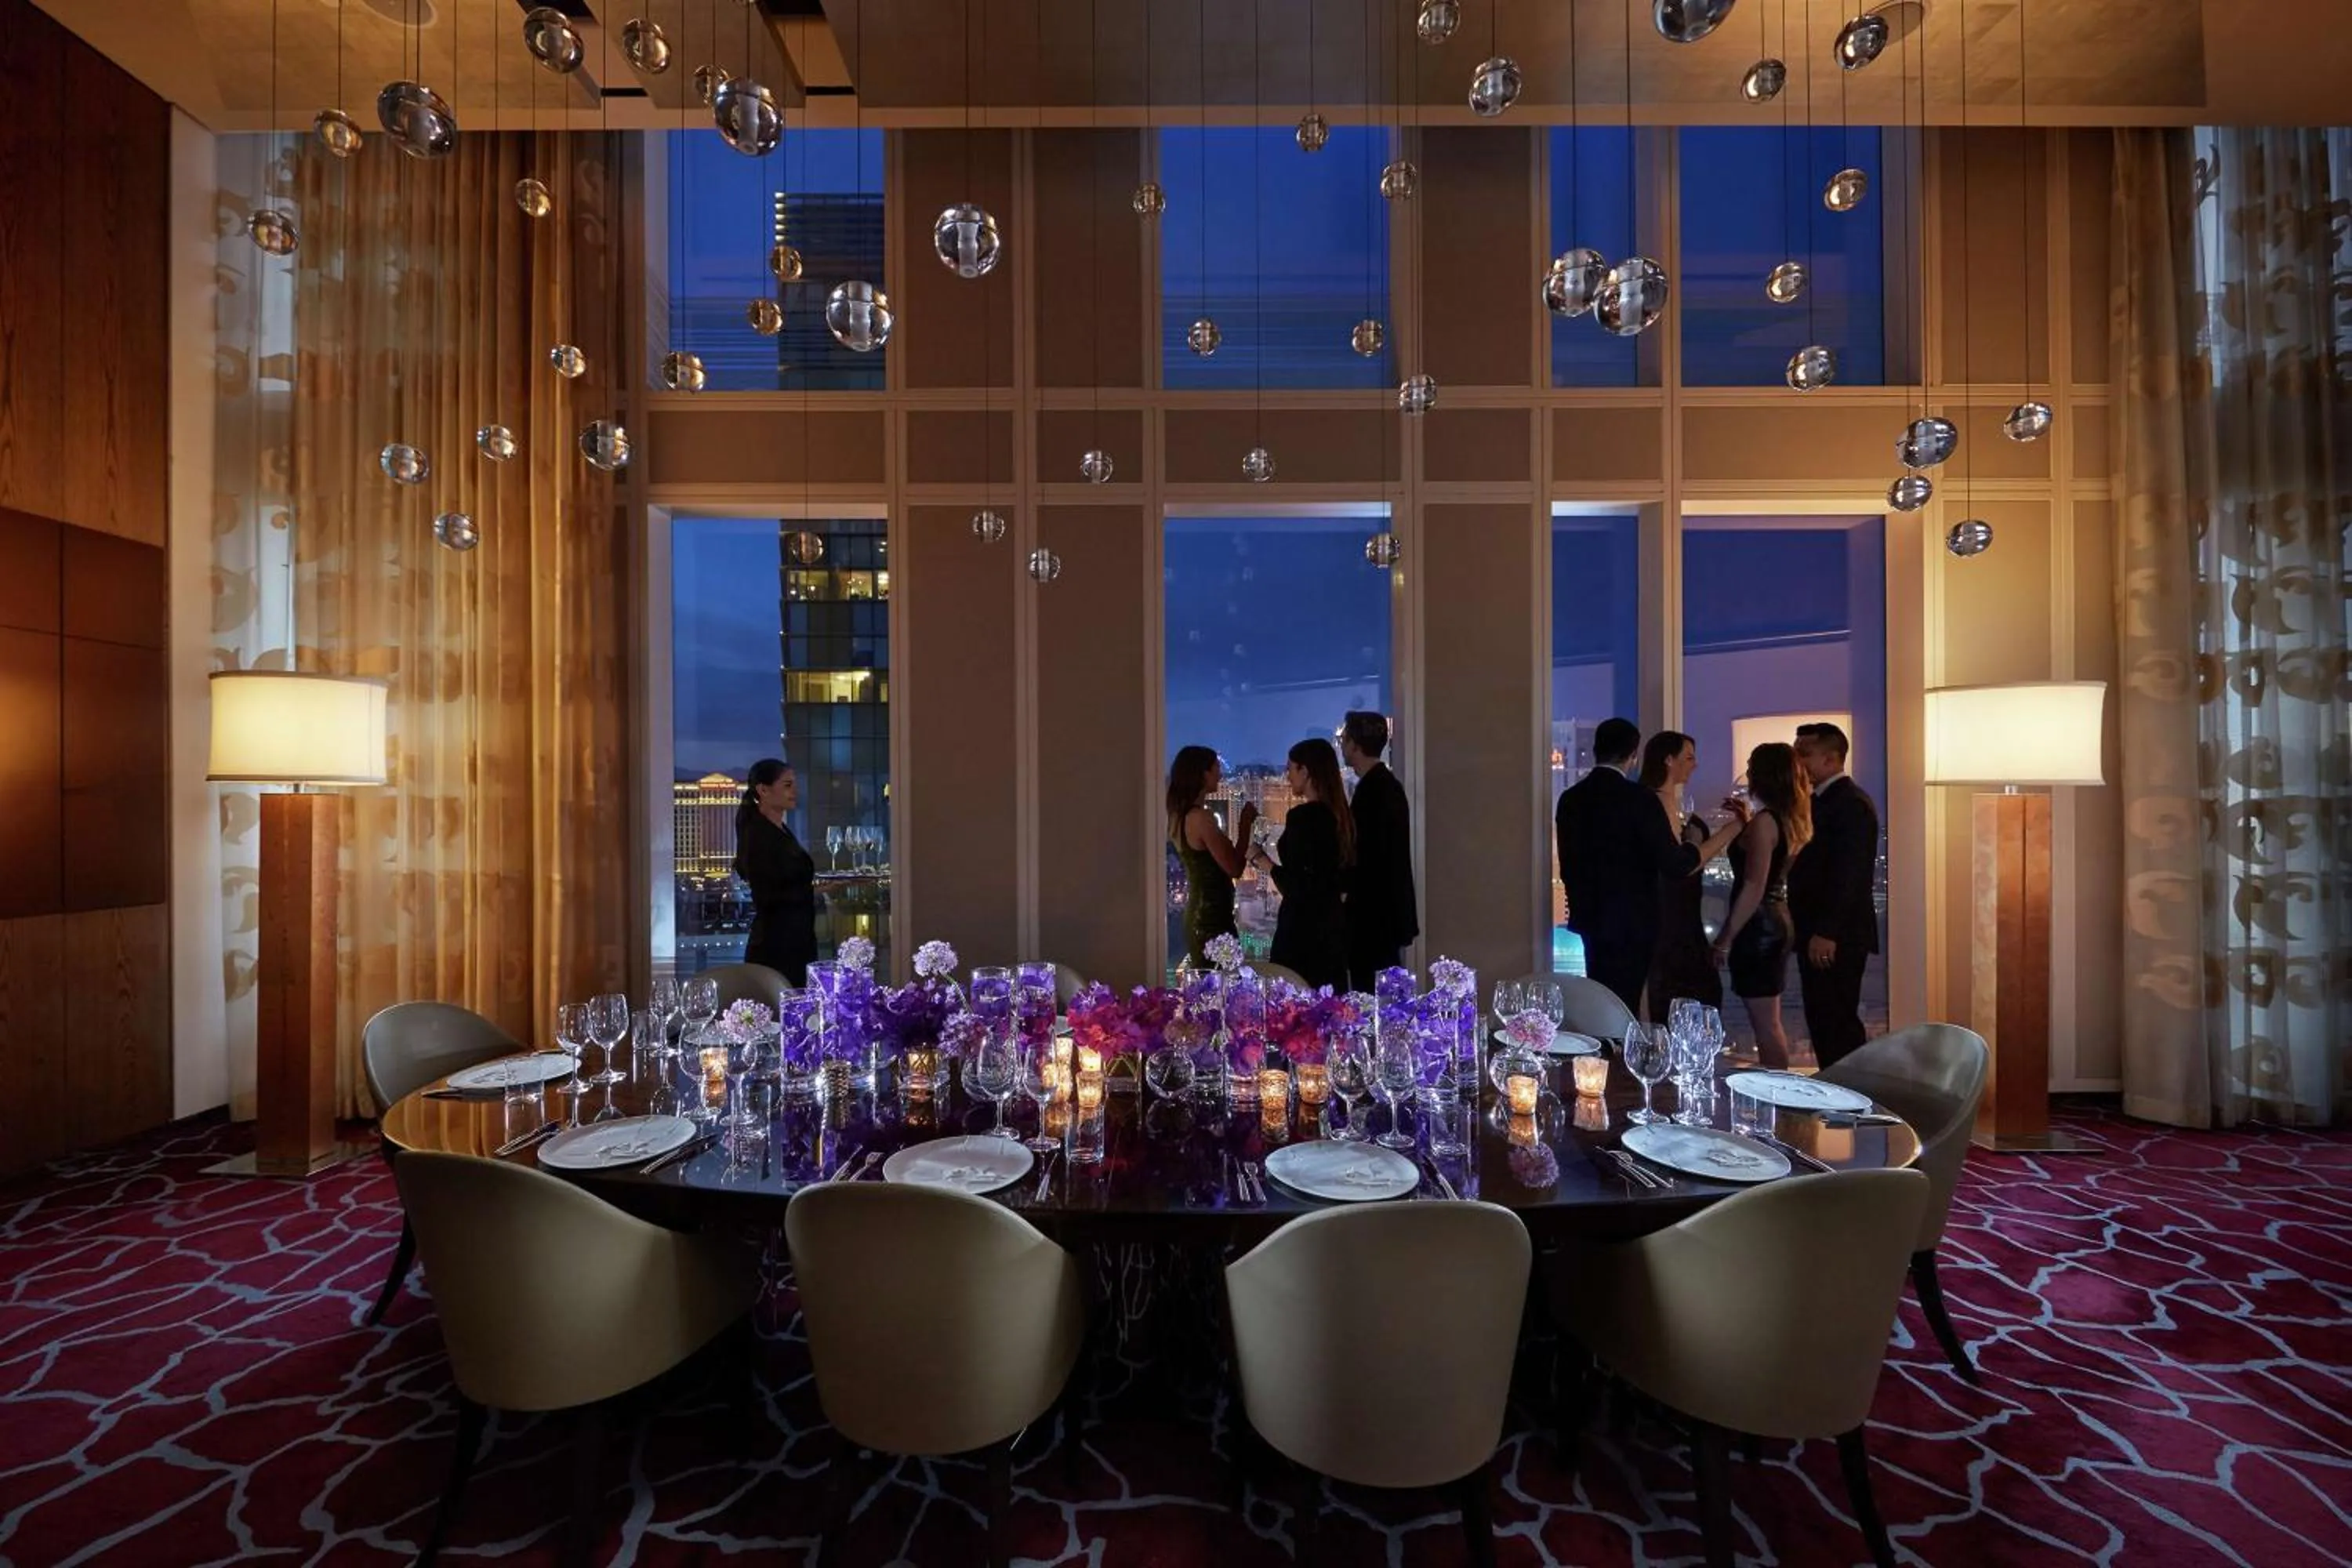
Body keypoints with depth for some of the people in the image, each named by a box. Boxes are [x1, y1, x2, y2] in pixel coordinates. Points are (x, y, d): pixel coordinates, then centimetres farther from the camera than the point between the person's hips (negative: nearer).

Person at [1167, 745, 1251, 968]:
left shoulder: (1180, 816, 9)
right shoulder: (1201, 817, -19)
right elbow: (1235, 868, -15)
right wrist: (1245, 826, -7)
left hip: (1198, 917, 10)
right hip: (1211, 920, -10)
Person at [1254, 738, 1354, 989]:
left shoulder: (1302, 816, -17)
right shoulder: (1340, 814, 7)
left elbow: (1292, 885, -19)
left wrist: (1262, 858, -5)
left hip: (1303, 926, -8)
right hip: (1334, 923, 9)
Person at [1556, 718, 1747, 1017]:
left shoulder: (1570, 798, 2)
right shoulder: (1638, 799, -16)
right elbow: (1676, 864, -17)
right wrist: (1729, 830, -6)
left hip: (1589, 919, 6)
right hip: (1629, 923, -6)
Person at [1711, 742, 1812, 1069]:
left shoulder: (1765, 821, -16)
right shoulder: (1792, 820, 10)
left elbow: (1754, 888, -21)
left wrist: (1725, 939, -18)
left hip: (1758, 926, -10)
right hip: (1775, 920, 10)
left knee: (1765, 1023, -2)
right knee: (1769, 1021, 17)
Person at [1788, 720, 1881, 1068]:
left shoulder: (1851, 802, -14)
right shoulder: (1820, 800, 15)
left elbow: (1849, 873, -20)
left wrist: (1826, 932, -23)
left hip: (1836, 937, -9)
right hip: (1819, 933, 9)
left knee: (1837, 1024, -4)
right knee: (1824, 1023, 13)